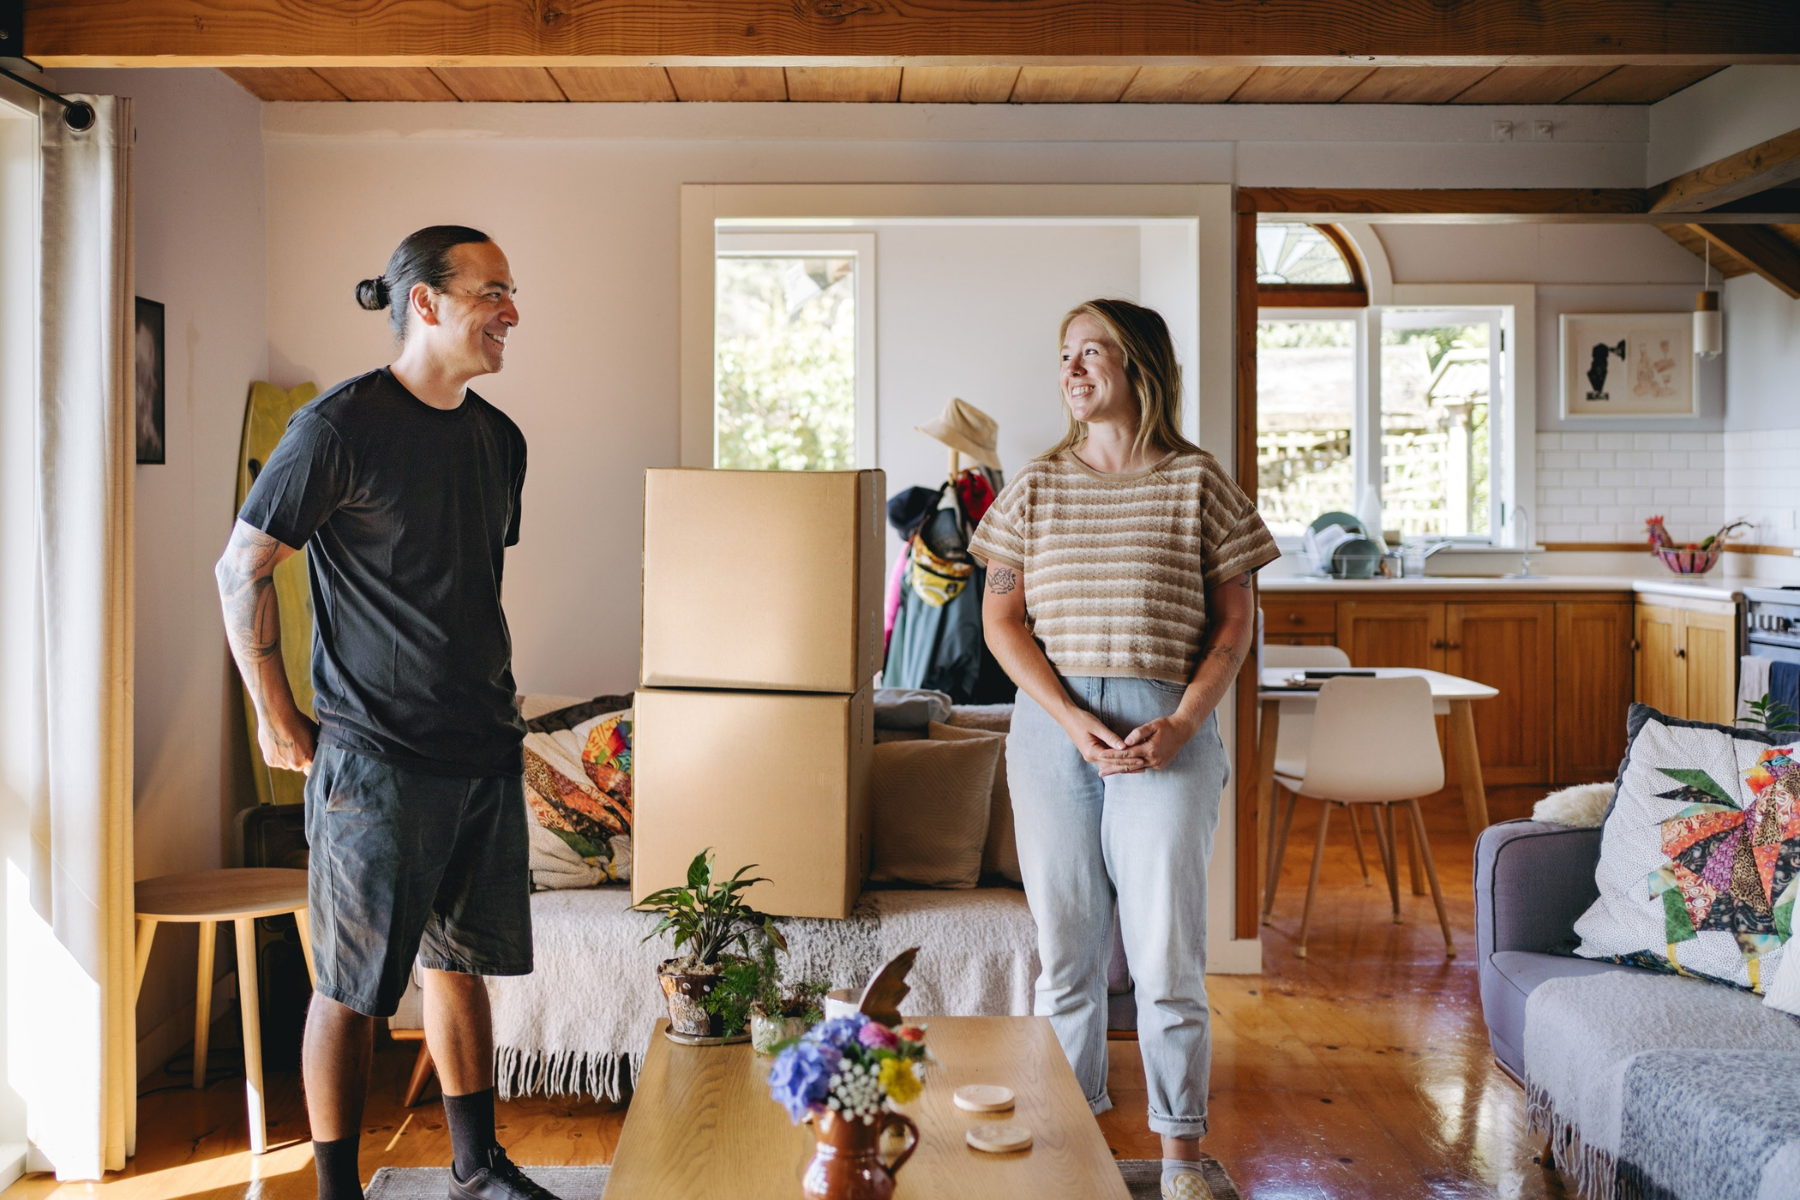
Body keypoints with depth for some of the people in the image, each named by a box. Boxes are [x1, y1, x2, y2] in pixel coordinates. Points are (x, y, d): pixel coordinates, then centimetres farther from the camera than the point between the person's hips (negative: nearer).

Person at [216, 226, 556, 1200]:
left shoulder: (499, 440, 10)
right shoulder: (342, 427, -11)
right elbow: (242, 568, -7)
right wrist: (277, 719, -5)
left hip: (486, 752, 7)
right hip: (376, 756, -7)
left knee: (462, 959, 17)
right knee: (352, 987, 3)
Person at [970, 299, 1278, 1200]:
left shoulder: (1195, 481, 2)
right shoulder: (1036, 485, 7)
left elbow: (1235, 622, 4)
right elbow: (1001, 620, 5)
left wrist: (1179, 726, -9)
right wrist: (1072, 721, -9)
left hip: (1167, 733, -2)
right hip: (1053, 729, 2)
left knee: (1167, 955, -1)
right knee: (1065, 950, 7)